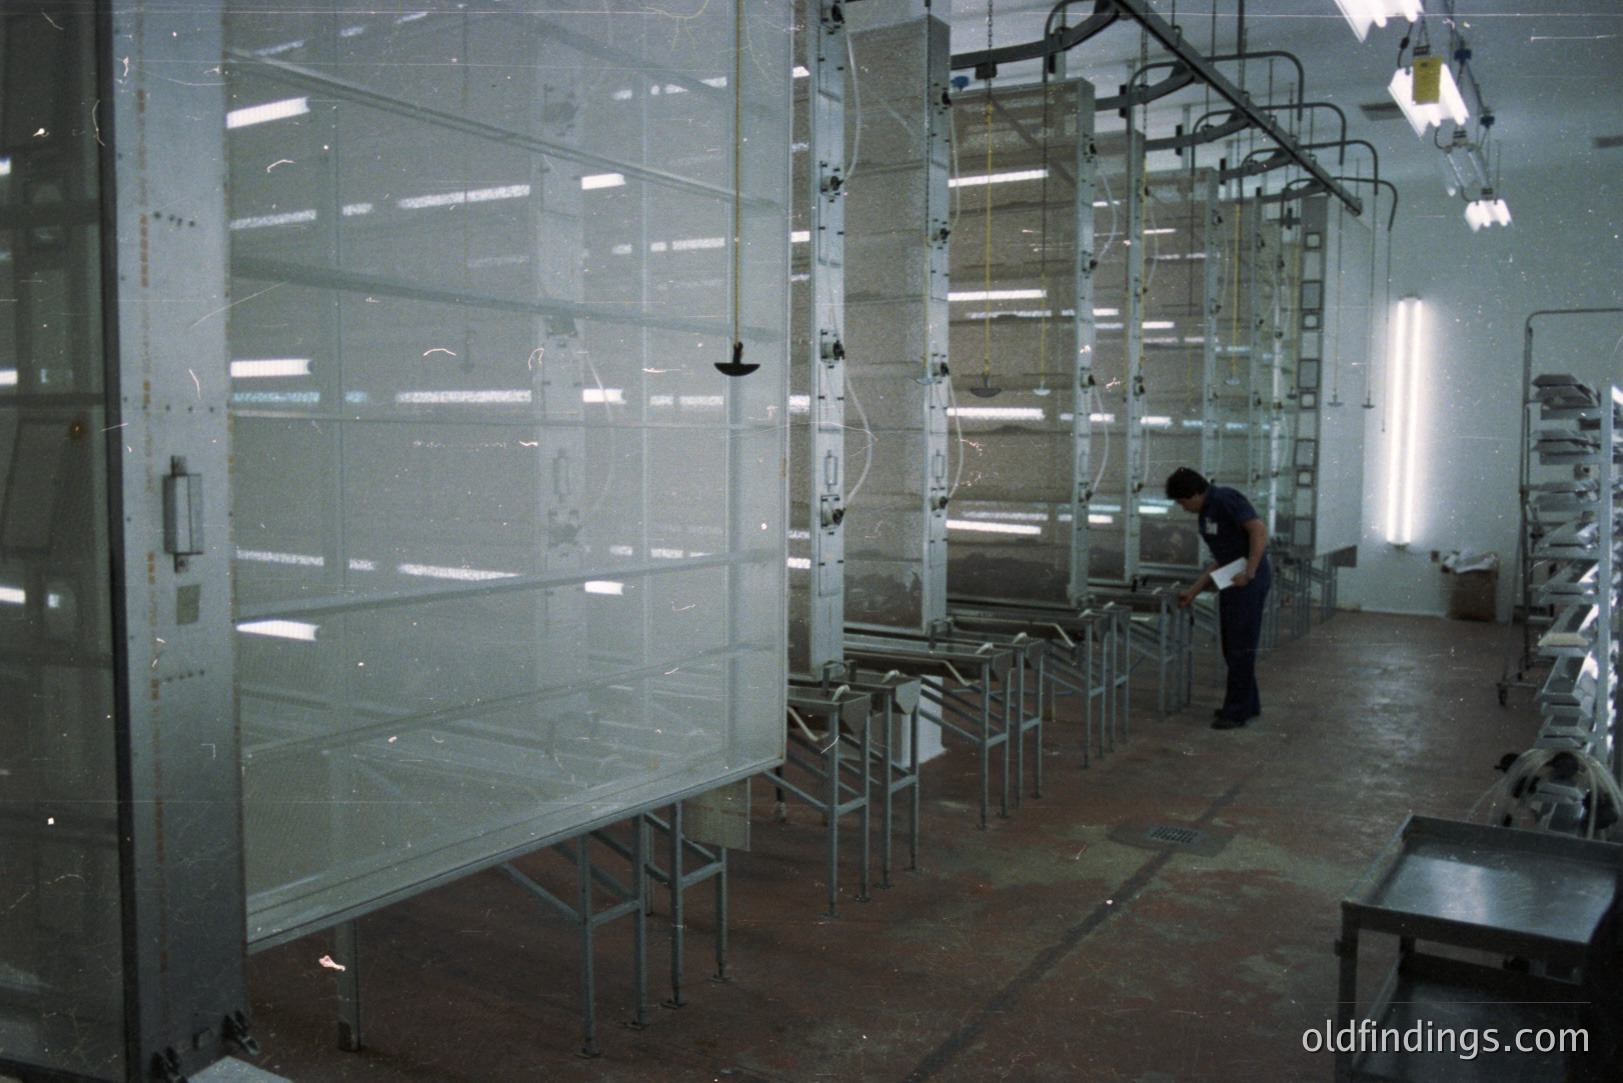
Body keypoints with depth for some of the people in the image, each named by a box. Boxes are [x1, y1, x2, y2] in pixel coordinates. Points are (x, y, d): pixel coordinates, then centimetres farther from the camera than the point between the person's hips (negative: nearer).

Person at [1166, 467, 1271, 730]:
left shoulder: (1226, 499, -14)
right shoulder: (1205, 513, 14)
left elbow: (1259, 530, -22)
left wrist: (1250, 572, -23)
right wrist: (1193, 592, 17)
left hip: (1249, 583, -10)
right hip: (1230, 582, 10)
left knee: (1241, 646, -4)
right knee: (1230, 645, 14)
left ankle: (1237, 711, 3)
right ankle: (1248, 703, 25)